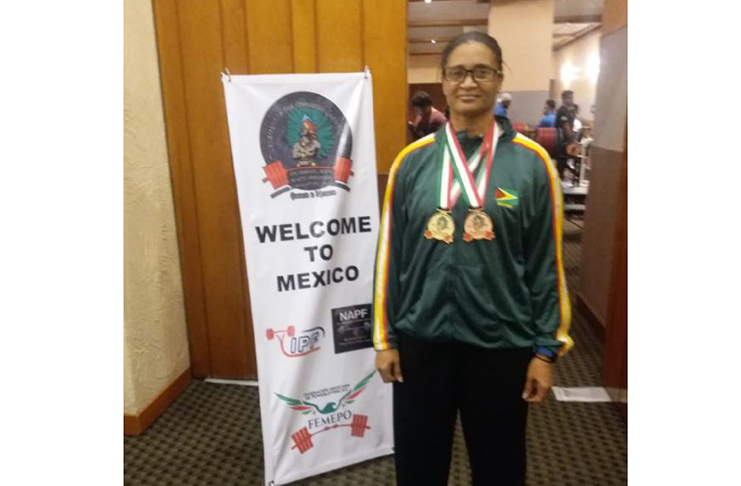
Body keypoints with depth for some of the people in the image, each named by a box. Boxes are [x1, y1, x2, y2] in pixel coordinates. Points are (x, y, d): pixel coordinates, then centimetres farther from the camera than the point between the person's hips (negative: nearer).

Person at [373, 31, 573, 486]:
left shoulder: (532, 162, -4)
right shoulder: (413, 160, -1)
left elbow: (547, 261, -2)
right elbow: (390, 253, 2)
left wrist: (546, 347, -2)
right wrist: (385, 336, 4)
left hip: (502, 343, -1)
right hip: (422, 339, 1)